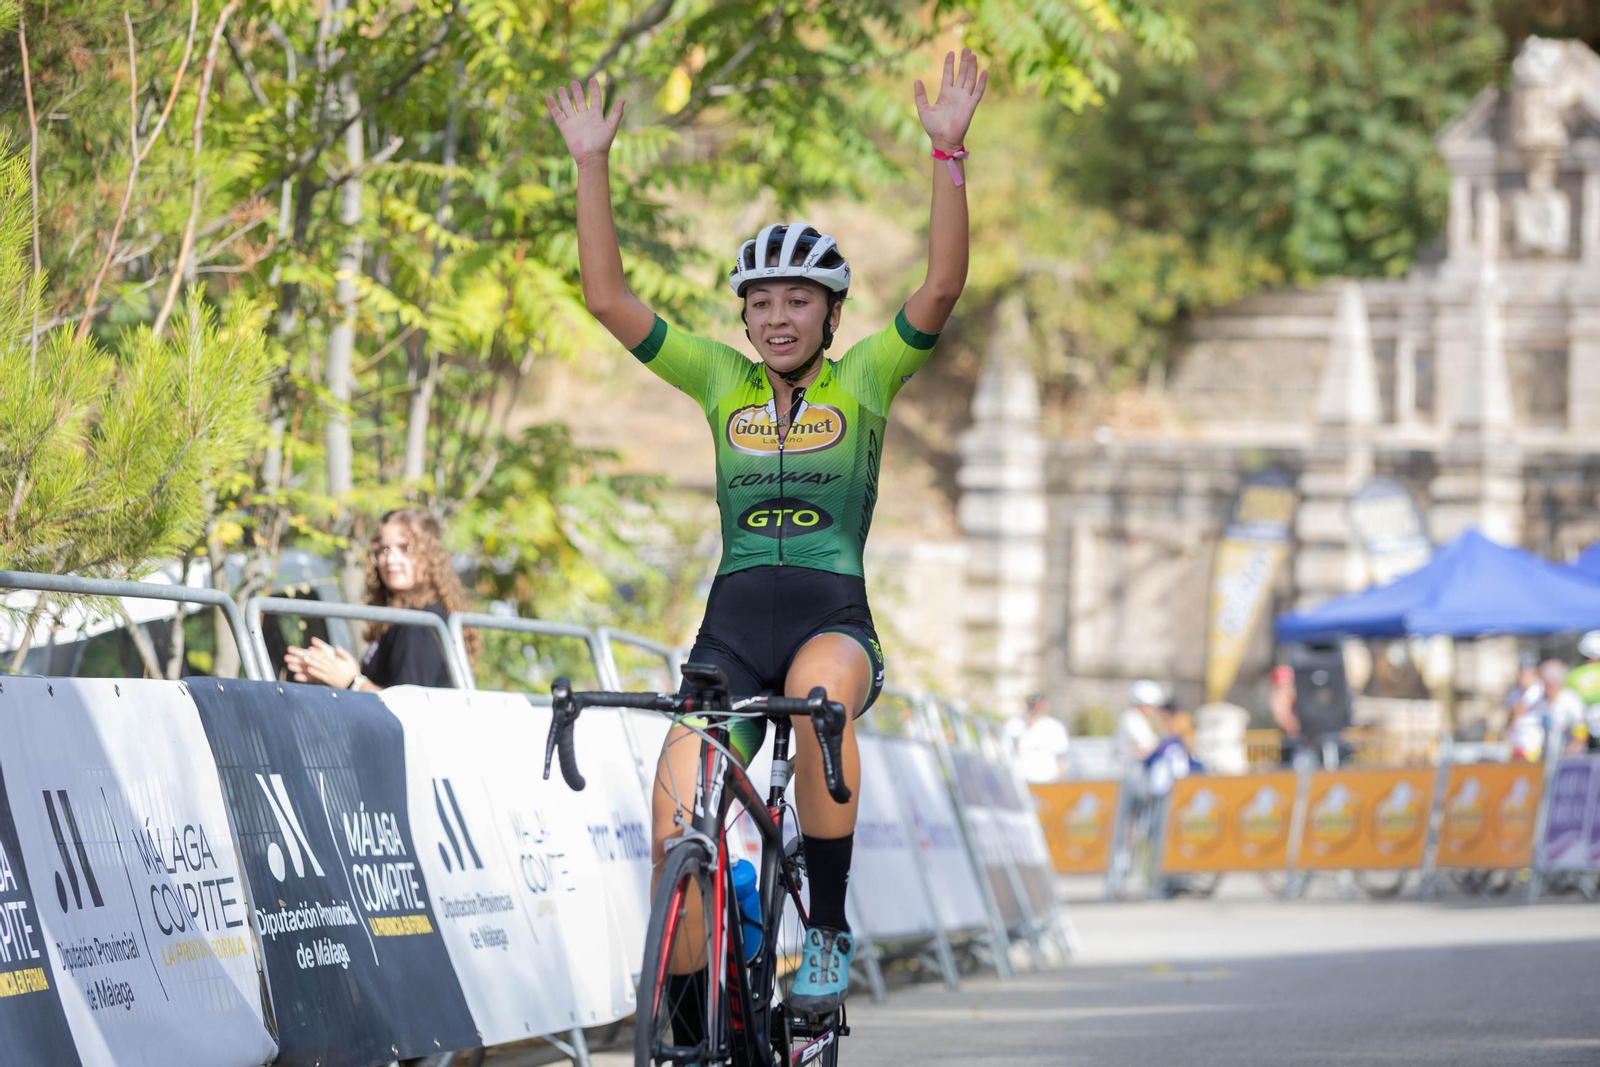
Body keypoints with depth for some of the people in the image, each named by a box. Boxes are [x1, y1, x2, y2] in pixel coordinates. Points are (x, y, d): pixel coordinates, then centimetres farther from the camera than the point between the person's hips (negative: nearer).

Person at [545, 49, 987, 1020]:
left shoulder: (864, 380, 6)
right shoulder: (721, 380, 12)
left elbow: (942, 289, -9)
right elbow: (609, 298, 7)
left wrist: (949, 151, -18)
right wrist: (592, 164, 1)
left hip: (835, 618, -3)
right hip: (733, 621, 3)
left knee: (818, 691, -40)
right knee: (677, 833, -15)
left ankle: (830, 928, -26)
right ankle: (688, 1031, 2)